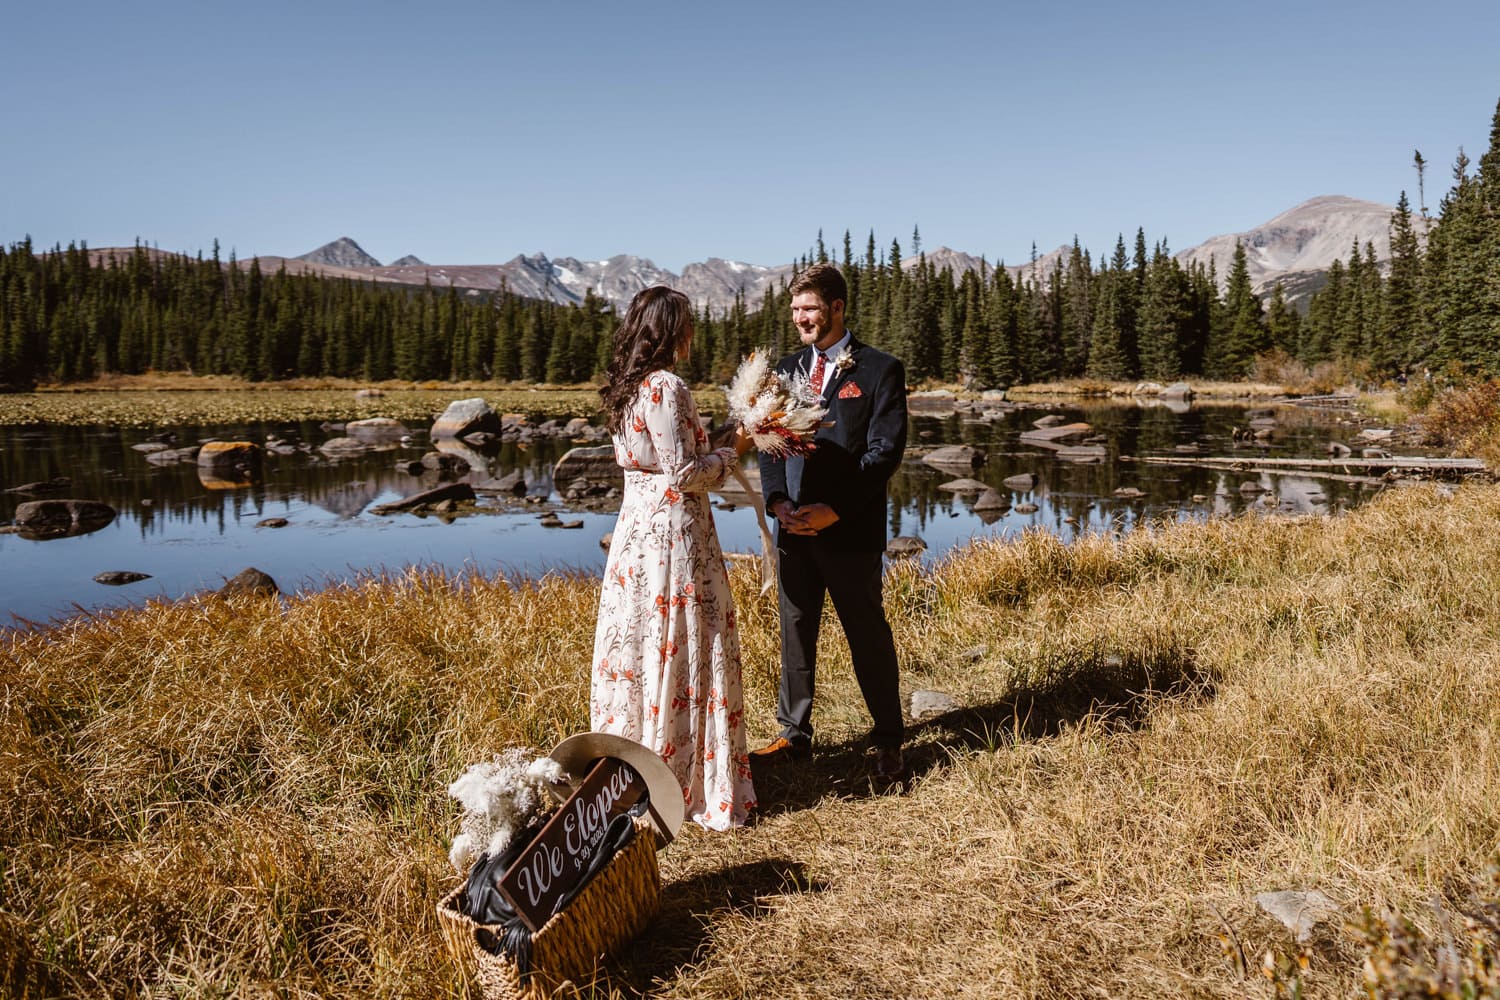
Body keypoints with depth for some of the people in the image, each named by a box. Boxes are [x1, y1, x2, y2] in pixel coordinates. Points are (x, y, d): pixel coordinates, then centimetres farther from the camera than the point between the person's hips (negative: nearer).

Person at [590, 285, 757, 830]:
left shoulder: (625, 387, 11)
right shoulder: (666, 388, -16)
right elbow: (685, 474, -18)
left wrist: (716, 449, 14)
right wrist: (733, 451, -3)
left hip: (635, 526, 9)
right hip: (674, 531, -9)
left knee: (637, 646, 16)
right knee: (681, 655, 1)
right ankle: (688, 785, 12)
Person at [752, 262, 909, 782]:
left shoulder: (880, 370, -4)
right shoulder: (786, 369, 12)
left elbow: (885, 450, -10)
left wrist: (834, 509, -17)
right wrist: (778, 501, -8)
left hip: (850, 529, -5)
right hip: (794, 527, 5)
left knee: (868, 636, 5)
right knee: (795, 632, 13)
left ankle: (888, 741, 19)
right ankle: (794, 734, 26)